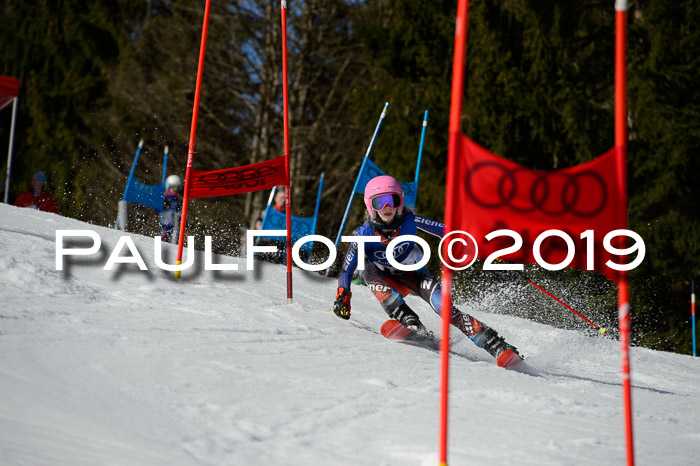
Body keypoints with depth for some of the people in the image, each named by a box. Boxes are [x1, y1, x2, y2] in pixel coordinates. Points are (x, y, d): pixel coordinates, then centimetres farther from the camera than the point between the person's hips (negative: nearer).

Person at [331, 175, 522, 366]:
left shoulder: (409, 221, -24)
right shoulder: (364, 235, -25)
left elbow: (446, 231, -22)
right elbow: (346, 270, -16)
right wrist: (342, 297, -30)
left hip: (413, 274, -1)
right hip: (386, 282, 1)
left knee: (440, 304, -27)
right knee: (364, 266, -33)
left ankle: (495, 344, -28)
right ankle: (409, 321, -34)